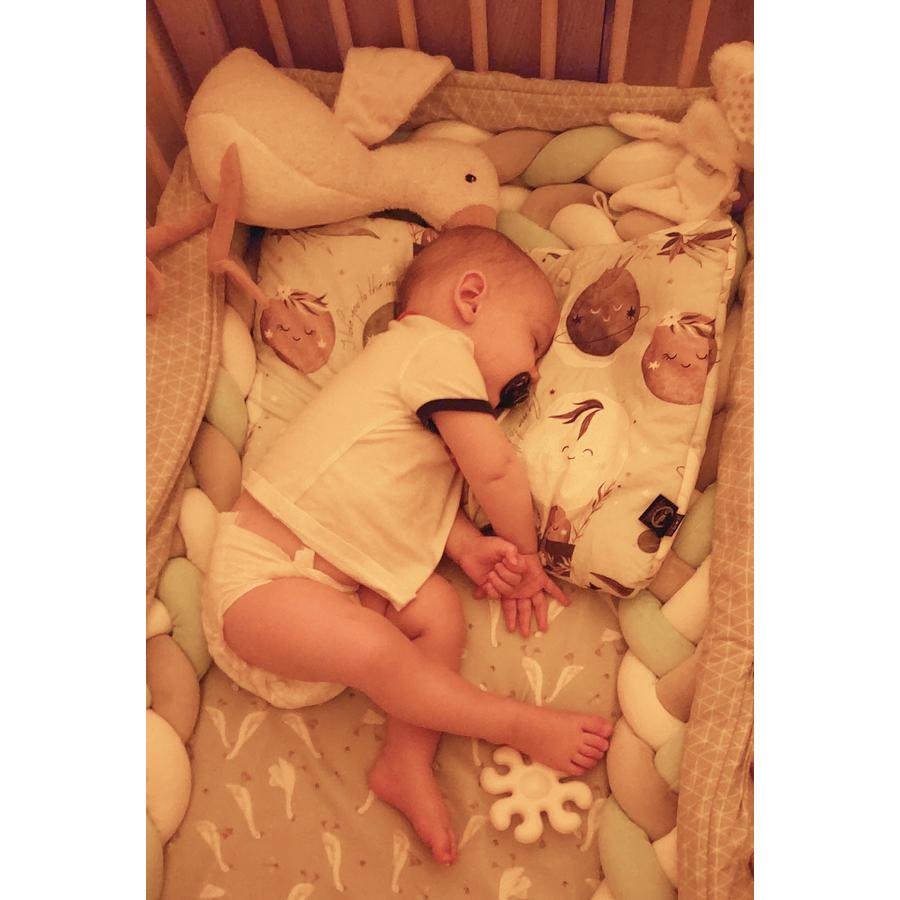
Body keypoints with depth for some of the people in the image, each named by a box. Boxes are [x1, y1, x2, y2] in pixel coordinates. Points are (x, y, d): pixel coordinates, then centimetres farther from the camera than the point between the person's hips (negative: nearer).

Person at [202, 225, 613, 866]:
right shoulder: (435, 345, -12)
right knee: (378, 652, -28)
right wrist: (526, 553, 1)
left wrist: (471, 549, -5)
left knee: (440, 608, -9)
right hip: (261, 575, -9)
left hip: (336, 581, 10)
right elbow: (496, 470, -16)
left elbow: (422, 497, 12)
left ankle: (407, 763, -4)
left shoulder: (415, 360, 20)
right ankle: (522, 726, -13)